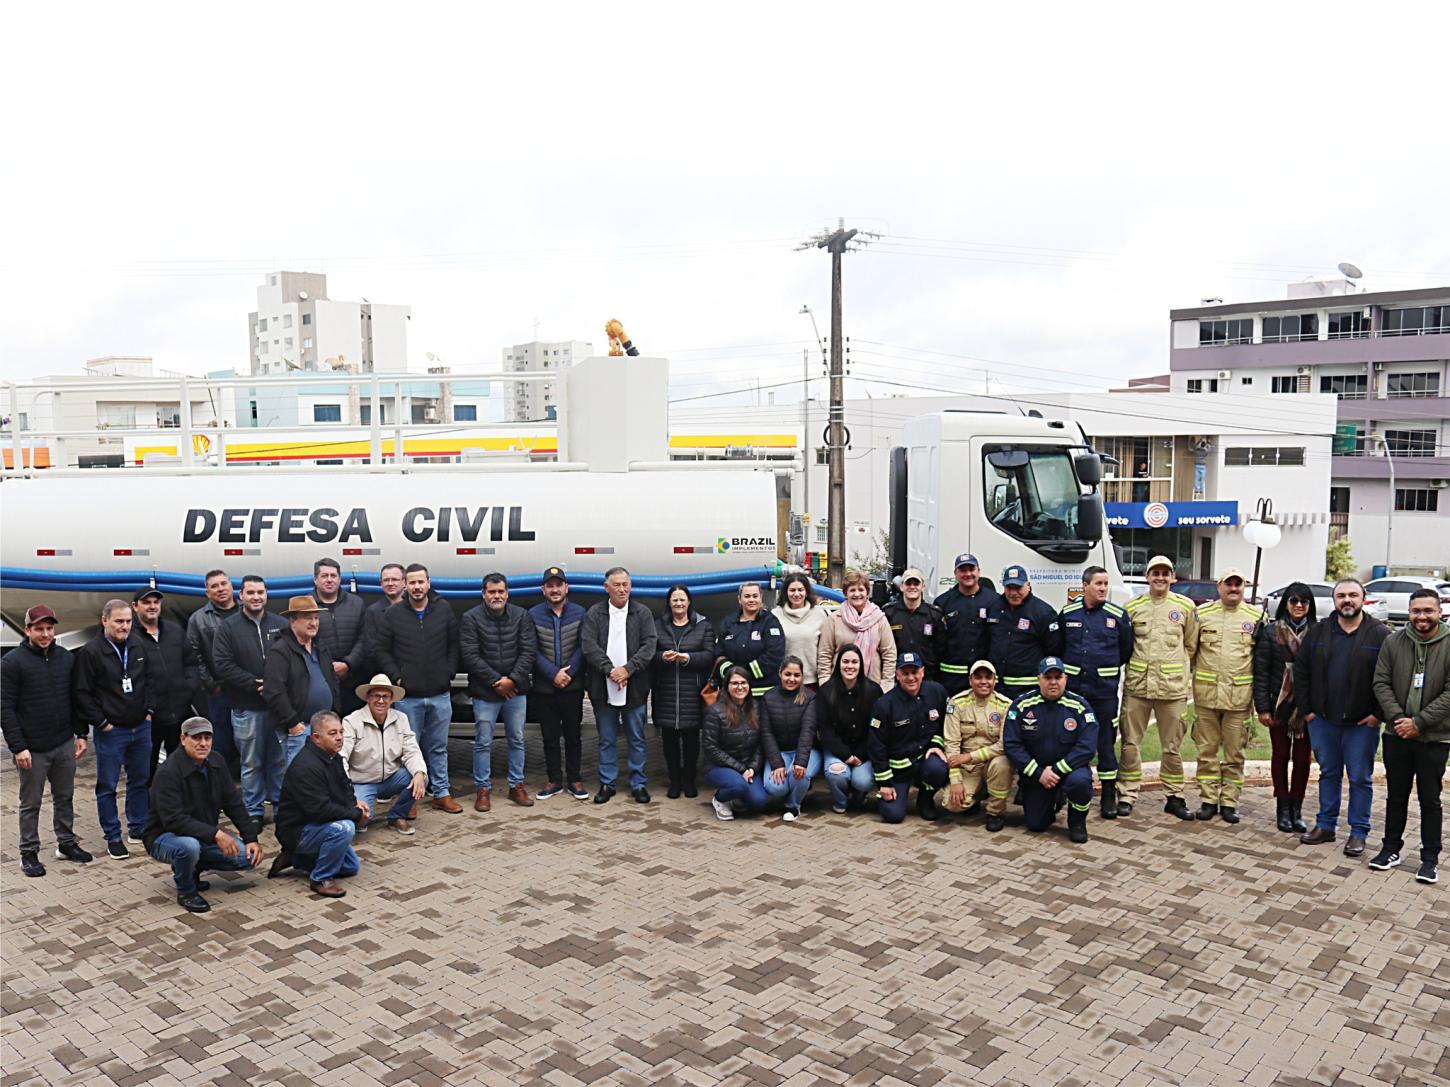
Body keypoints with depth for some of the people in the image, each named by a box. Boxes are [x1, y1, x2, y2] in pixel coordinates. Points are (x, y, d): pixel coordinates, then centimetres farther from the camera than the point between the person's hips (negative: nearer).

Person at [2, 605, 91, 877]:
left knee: (65, 798, 14)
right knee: (30, 804, 7)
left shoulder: (67, 658, 6)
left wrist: (80, 734, 8)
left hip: (65, 745, 4)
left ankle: (66, 843, 27)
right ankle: (29, 853, 18)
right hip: (32, 750, -4)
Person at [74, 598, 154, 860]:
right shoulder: (90, 652, -13)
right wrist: (101, 722, -12)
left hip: (141, 727, 5)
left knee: (140, 780, 14)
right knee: (107, 786, 5)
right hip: (110, 731, -5)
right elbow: (81, 693, -13)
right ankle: (113, 838, 15)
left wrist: (148, 709, 7)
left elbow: (150, 679, 16)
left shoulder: (138, 647, 4)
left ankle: (138, 829, 27)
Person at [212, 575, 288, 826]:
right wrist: (255, 684, -13)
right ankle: (254, 812, 18)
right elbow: (223, 666, -8)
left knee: (279, 759, 10)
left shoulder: (281, 625, 5)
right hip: (246, 708, -2)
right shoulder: (228, 628, 0)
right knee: (251, 763, 7)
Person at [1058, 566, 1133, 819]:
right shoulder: (1067, 614, 4)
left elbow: (1126, 650, 8)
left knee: (1106, 742, 3)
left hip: (1105, 690, -2)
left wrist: (1108, 668, 11)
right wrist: (1068, 668, 10)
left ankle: (1109, 795, 12)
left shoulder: (1118, 615, -1)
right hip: (1072, 687, 2)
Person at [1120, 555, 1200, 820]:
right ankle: (1127, 795, 13)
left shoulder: (1186, 607, 5)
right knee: (1130, 743, 4)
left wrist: (1173, 665, 7)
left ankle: (1174, 797, 21)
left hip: (1173, 687, 0)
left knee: (1172, 746, 8)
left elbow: (1191, 645, 13)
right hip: (1137, 684, 0)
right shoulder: (1133, 607, 5)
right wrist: (1141, 662, 7)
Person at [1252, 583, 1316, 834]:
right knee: (1280, 755, 8)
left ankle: (1296, 808, 18)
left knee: (1303, 758, 6)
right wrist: (1262, 707, -6)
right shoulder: (1271, 632, -1)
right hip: (1280, 705, -1)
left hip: (1307, 706, 1)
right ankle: (1283, 809, 18)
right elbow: (1261, 672, -2)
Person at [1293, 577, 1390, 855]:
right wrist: (1307, 708, 3)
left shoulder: (1380, 634, -5)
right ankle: (1325, 825, 24)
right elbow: (1301, 671, 7)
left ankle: (1358, 832, 15)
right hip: (1323, 719, 3)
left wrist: (1379, 714, -10)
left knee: (1360, 778, 5)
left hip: (1362, 723, -3)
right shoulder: (1318, 631, 5)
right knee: (1328, 773, 14)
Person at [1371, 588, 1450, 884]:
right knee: (1396, 795, 13)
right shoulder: (1393, 642, 0)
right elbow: (1381, 683, 1)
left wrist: (1419, 722, -15)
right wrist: (1397, 717, -12)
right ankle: (1391, 848, 25)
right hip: (1397, 735, 3)